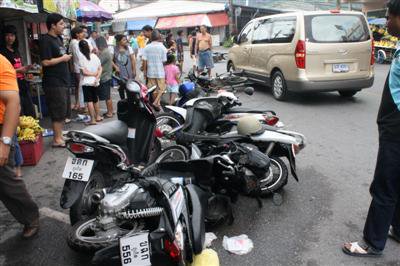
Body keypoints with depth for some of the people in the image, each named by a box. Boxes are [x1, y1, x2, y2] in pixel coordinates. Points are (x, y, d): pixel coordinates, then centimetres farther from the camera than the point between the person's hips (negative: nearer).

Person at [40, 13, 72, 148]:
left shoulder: (58, 38, 14)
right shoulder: (46, 40, -14)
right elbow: (46, 62, -22)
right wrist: (63, 58, -13)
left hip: (63, 81, 9)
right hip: (53, 83, -9)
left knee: (64, 110, 16)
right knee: (58, 111, -3)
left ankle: (60, 134, 28)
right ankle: (57, 140, 7)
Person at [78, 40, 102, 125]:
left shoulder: (82, 58, -11)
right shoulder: (95, 56, 3)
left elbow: (84, 72, -14)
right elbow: (100, 68, 2)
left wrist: (93, 74, -2)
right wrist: (97, 77, -7)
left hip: (86, 82, -5)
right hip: (95, 82, 5)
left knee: (89, 101, -3)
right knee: (95, 99, 18)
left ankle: (93, 119, -4)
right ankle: (98, 116, 28)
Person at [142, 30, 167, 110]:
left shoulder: (147, 47, -2)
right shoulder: (162, 47, -9)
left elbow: (144, 60, -3)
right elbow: (164, 61, -7)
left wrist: (144, 71, 6)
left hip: (150, 72, 3)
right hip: (160, 72, -3)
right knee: (161, 88, 5)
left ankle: (156, 103, 24)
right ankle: (156, 102, -12)